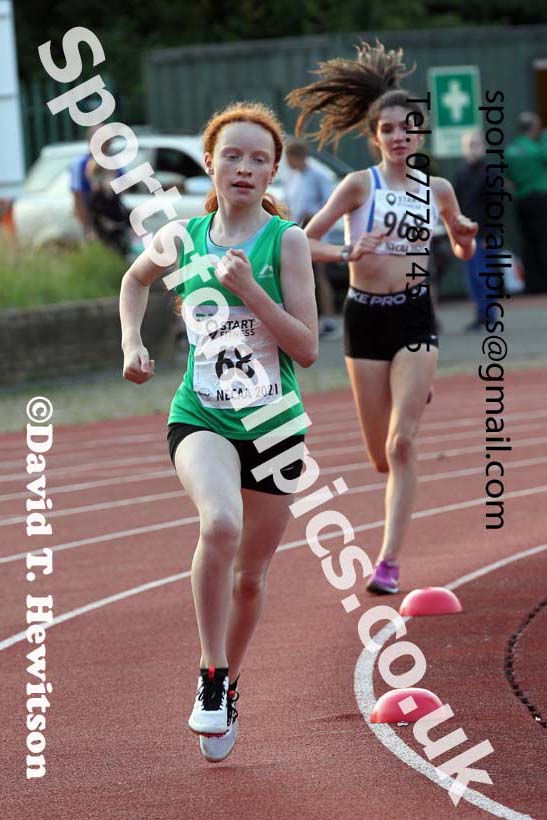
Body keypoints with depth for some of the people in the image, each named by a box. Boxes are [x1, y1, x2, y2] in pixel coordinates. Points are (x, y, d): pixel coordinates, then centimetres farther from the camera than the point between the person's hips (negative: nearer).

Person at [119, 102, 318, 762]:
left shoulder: (286, 240, -5)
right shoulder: (181, 237, 2)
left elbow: (307, 349, -10)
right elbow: (135, 279, 25)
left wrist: (249, 290, -19)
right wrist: (132, 342, 11)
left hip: (274, 428, 1)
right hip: (201, 421, -1)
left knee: (249, 575, 12)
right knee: (221, 524, -31)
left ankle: (227, 684, 39)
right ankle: (211, 678, -17)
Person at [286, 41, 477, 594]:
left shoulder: (438, 190, 5)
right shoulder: (360, 184, -5)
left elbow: (463, 251, 20)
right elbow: (304, 242, -7)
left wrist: (467, 236, -2)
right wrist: (349, 253, -23)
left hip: (415, 319, 0)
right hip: (365, 319, 0)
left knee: (401, 444, -13)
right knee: (381, 456, 5)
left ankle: (389, 560, -13)